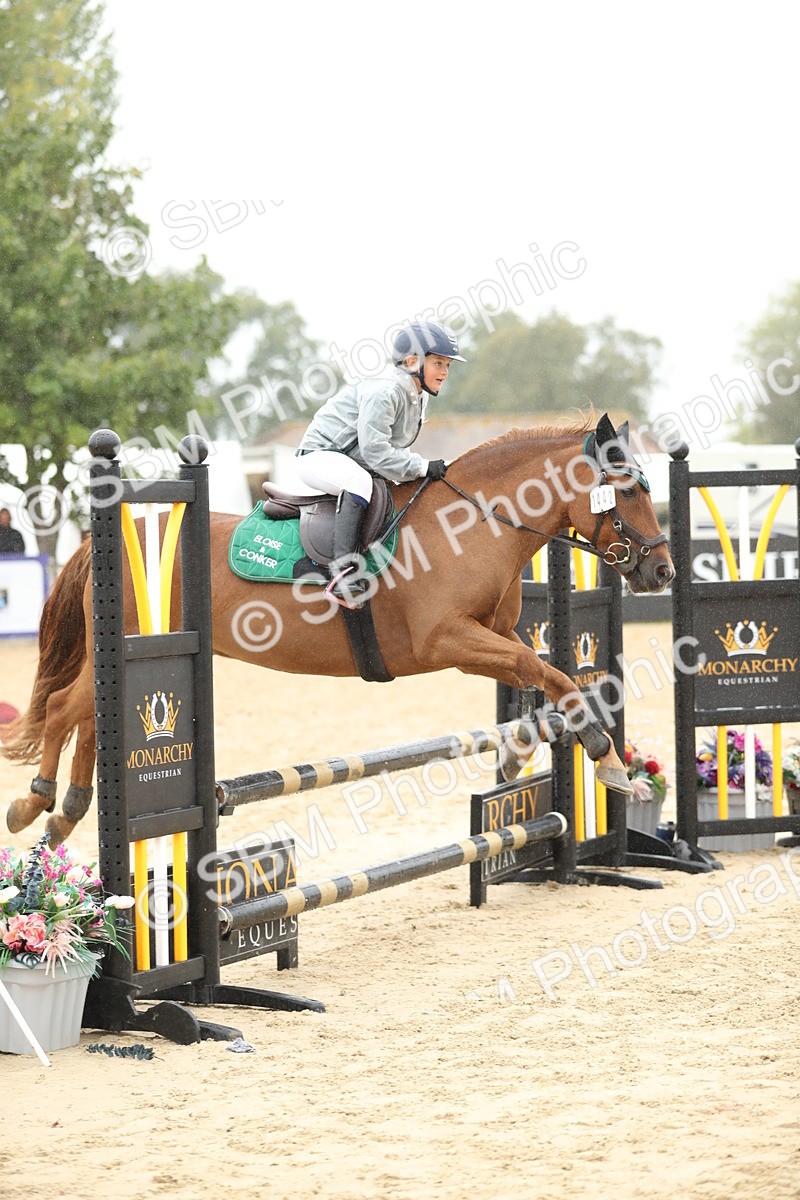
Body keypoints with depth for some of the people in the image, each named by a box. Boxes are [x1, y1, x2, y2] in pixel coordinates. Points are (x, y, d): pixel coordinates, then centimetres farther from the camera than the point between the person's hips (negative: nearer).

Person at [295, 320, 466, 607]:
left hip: (354, 463, 10)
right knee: (360, 481, -40)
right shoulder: (383, 392, -24)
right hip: (320, 456, -10)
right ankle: (343, 572, -48)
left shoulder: (418, 397, 7)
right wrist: (423, 468, -28)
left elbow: (397, 449, 15)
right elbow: (375, 451, -30)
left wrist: (422, 470, -1)